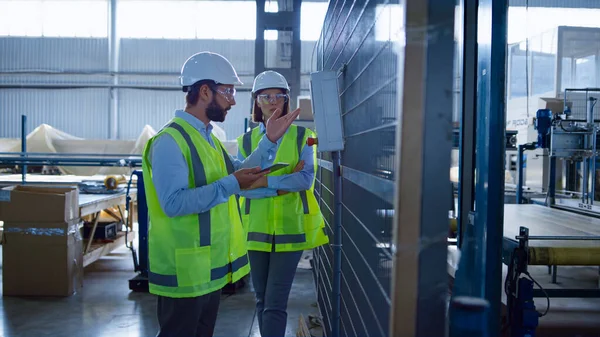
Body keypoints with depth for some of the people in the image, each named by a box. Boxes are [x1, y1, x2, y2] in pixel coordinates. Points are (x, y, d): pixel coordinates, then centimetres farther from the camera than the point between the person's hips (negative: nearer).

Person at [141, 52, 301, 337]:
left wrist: (270, 140, 8)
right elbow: (173, 203, -30)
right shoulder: (170, 141, -21)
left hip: (209, 267, 10)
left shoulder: (206, 137, 12)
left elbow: (236, 172, 16)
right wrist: (231, 185, -30)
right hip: (184, 270, -10)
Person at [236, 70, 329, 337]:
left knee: (275, 303, -6)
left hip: (290, 228, -2)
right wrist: (284, 184, -16)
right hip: (257, 228, 3)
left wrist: (265, 181, -17)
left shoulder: (301, 136, 1)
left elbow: (306, 178, -12)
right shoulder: (246, 140, 5)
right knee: (262, 301, 13)